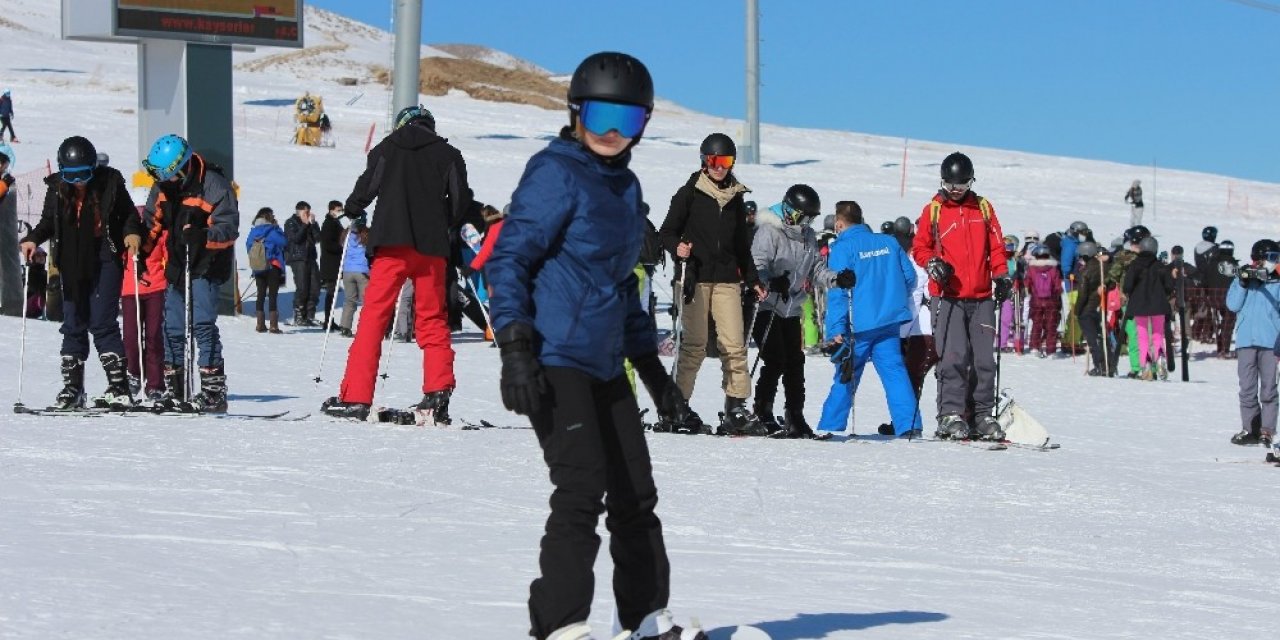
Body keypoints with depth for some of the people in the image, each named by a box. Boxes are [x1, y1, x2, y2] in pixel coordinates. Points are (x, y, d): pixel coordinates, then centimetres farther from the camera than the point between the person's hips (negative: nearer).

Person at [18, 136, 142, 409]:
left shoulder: (110, 183, -6)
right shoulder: (57, 189, 3)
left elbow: (129, 214, 3)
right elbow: (48, 222, 14)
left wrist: (131, 232, -17)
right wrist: (32, 239, -4)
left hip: (105, 261, -4)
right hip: (72, 265, 4)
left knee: (102, 323, -11)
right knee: (73, 325, 7)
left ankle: (119, 388, -10)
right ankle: (72, 388, 15)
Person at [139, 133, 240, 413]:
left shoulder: (213, 184, -16)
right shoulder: (162, 186, 5)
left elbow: (229, 227, -19)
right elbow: (152, 220, 19)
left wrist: (203, 237, -35)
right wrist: (142, 250, 8)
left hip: (206, 267, -7)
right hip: (177, 267, 7)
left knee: (202, 324, -16)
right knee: (172, 327, 9)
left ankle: (214, 392, -15)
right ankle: (173, 392, 18)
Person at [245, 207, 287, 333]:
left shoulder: (253, 231, 5)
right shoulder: (272, 230, -12)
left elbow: (248, 245, 10)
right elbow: (284, 242, -13)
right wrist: (277, 227, -1)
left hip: (258, 268, 5)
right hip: (272, 266, -5)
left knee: (261, 295, 12)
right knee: (273, 295, -3)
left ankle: (260, 325, 11)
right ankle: (273, 325, -8)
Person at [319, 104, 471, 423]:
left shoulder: (387, 148, 10)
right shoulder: (448, 154, 12)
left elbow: (367, 186, 3)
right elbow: (461, 199, 6)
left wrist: (352, 210, 23)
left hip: (391, 243, -1)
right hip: (432, 246, 1)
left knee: (373, 316, -1)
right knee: (432, 319, 9)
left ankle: (355, 396, -7)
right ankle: (438, 391, -8)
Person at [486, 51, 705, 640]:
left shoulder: (624, 186, 17)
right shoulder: (555, 173, -9)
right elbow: (508, 259, -12)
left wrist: (650, 364, 26)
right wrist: (515, 351, -22)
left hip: (605, 365, 9)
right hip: (554, 363, -9)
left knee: (635, 493, 13)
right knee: (582, 489, -16)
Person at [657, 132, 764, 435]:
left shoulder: (736, 197, 16)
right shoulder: (690, 193, 3)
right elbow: (667, 232, 3)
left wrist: (753, 279, 20)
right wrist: (677, 247, -18)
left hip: (728, 279, 4)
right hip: (697, 277, -4)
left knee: (734, 343, -4)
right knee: (694, 344, -7)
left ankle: (736, 409, -3)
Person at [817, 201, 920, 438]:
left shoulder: (842, 248, -7)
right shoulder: (889, 242, 9)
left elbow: (838, 291, -12)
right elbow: (909, 276, 13)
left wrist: (836, 328, -13)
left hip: (858, 326, -4)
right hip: (889, 323, 4)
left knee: (845, 378, 5)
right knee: (895, 371, 3)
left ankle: (829, 426, 8)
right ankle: (909, 425, -7)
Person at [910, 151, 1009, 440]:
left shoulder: (983, 207, 13)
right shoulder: (934, 210, 6)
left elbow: (996, 245, 15)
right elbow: (919, 247, 8)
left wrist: (1001, 275, 1)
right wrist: (932, 263, -12)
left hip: (982, 297, 3)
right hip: (948, 297, -3)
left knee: (984, 358, 1)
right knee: (954, 357, -11)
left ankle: (981, 414, 9)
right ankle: (951, 415, -6)